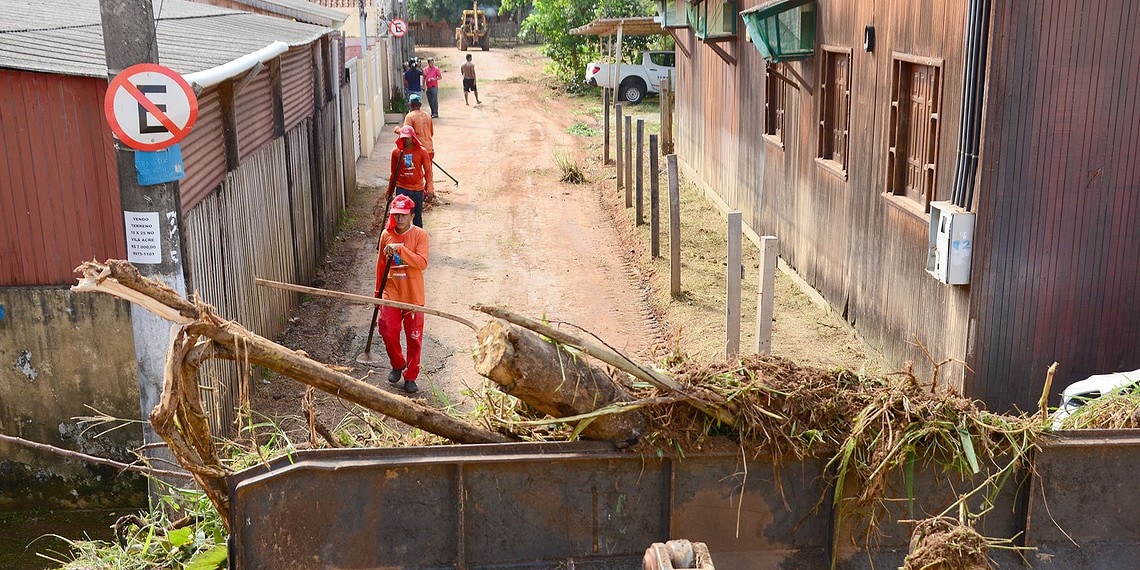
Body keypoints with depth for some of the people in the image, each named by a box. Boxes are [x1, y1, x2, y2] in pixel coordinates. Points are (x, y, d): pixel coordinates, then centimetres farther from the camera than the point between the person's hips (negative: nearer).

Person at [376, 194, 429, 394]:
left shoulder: (420, 235, -9)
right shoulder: (386, 235, 2)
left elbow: (422, 263, -22)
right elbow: (381, 265, 13)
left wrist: (400, 249, -31)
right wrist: (378, 291, 17)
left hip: (413, 296, -3)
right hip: (391, 294, 3)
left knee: (414, 338, 3)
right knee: (388, 334, 1)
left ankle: (411, 376, 18)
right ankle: (398, 365, 29)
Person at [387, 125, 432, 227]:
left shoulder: (422, 151, -3)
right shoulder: (396, 152, 0)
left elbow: (428, 171, 0)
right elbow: (394, 173, 9)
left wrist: (429, 188, -9)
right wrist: (389, 191, 13)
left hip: (417, 189, 0)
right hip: (401, 189, 0)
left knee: (417, 216, 12)